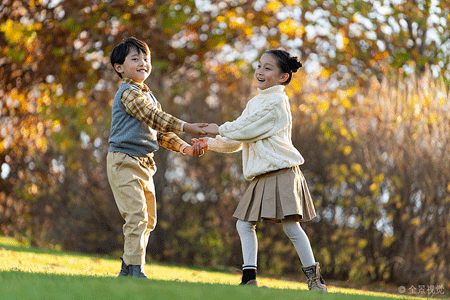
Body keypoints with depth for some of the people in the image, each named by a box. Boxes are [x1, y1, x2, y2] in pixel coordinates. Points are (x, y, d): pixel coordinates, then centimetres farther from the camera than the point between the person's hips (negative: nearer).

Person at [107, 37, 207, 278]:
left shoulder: (148, 96, 20)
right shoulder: (129, 93, -11)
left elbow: (161, 133, 20)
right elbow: (154, 118, -23)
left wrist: (185, 147, 5)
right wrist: (187, 127, -28)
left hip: (144, 163, 10)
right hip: (124, 162, -10)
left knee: (148, 220, 12)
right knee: (137, 216, -16)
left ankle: (127, 270, 19)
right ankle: (135, 270, -14)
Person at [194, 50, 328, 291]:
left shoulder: (277, 102, -8)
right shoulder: (254, 103, 20)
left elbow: (248, 130, -13)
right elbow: (236, 142, 23)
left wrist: (220, 129, 0)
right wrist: (210, 144, 12)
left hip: (281, 172, -9)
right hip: (261, 176, 9)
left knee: (290, 225, -12)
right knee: (244, 224, 4)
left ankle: (314, 278, -2)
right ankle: (249, 278, 6)